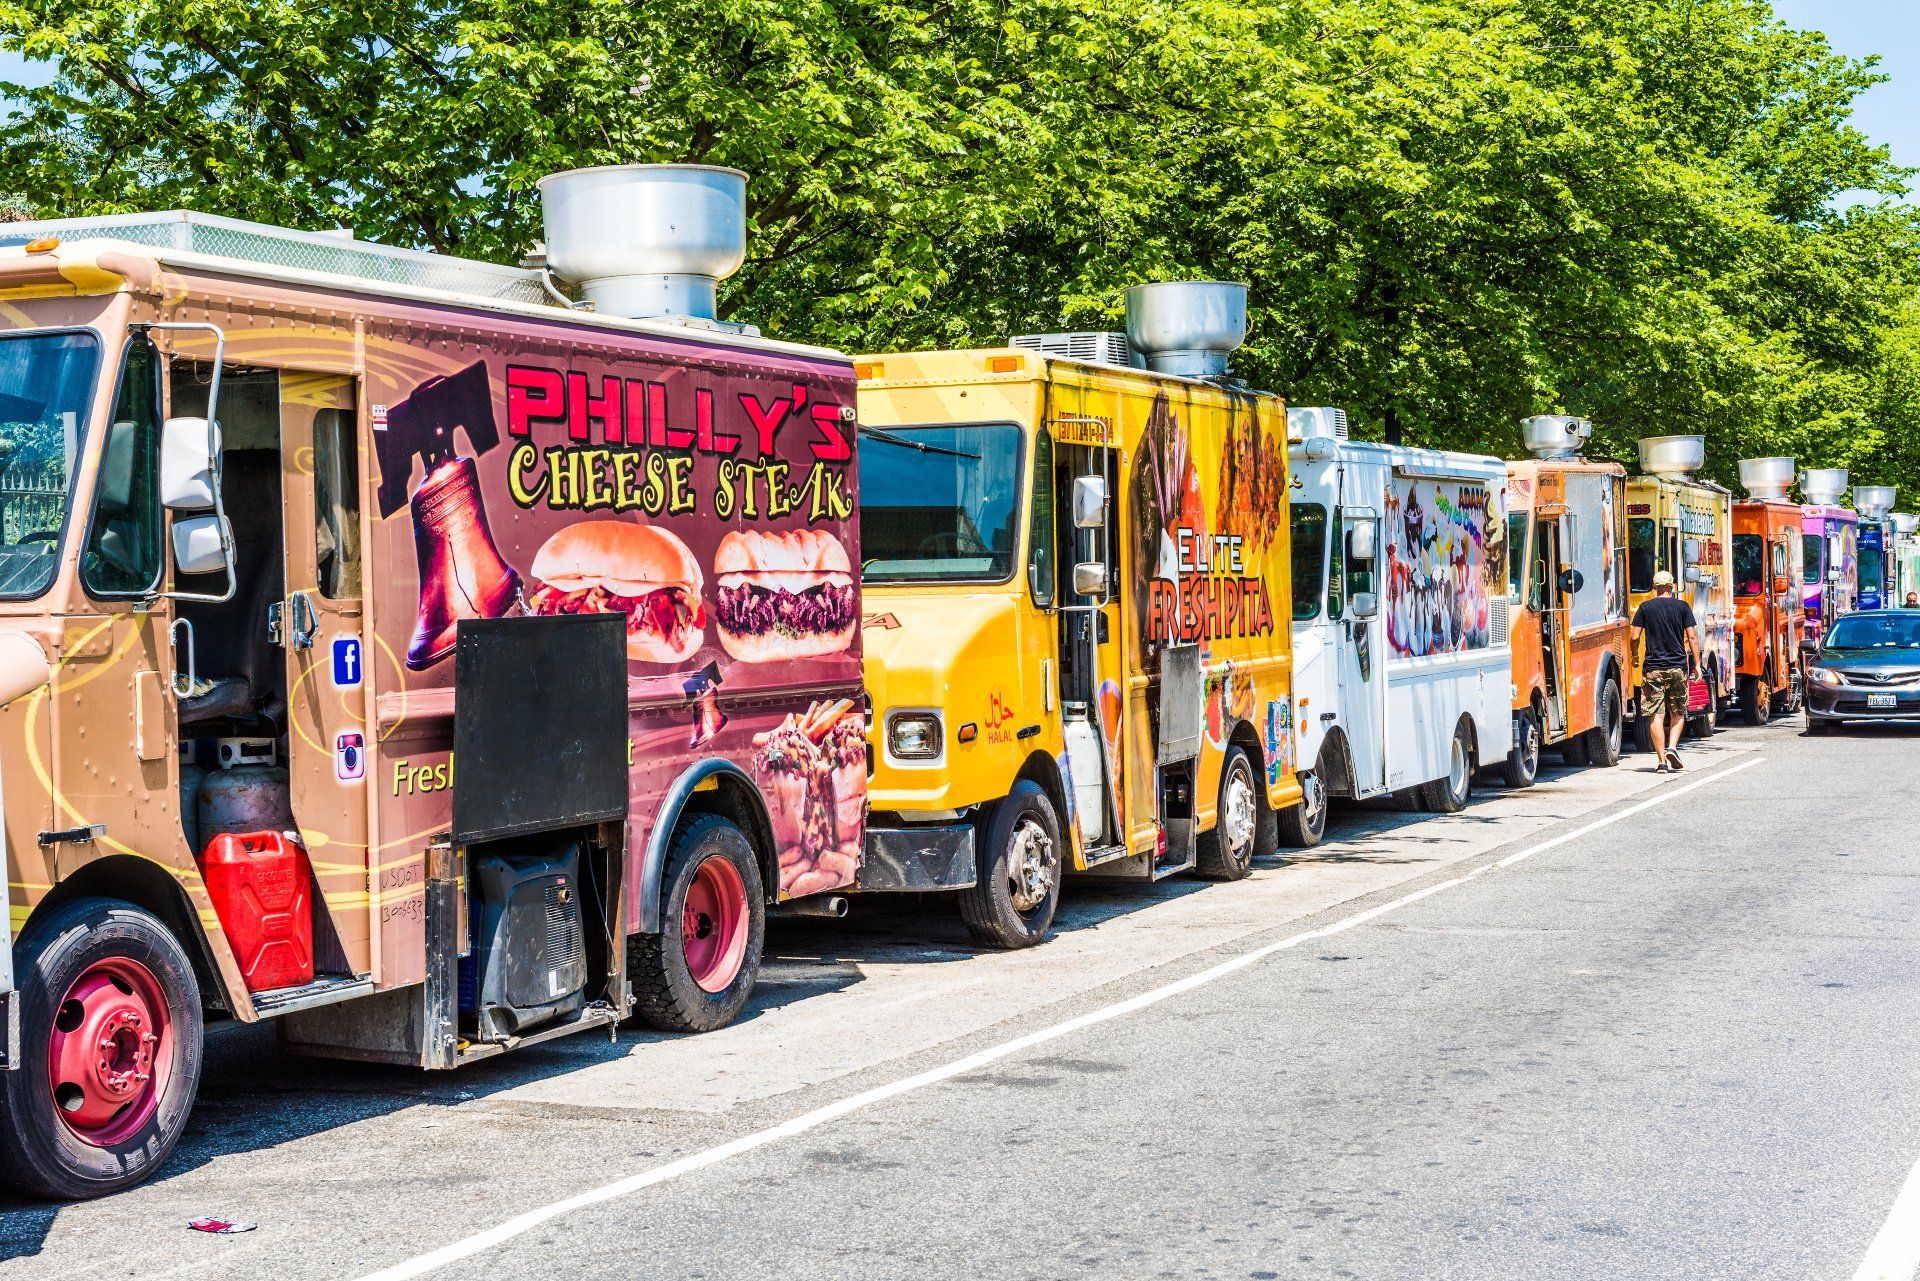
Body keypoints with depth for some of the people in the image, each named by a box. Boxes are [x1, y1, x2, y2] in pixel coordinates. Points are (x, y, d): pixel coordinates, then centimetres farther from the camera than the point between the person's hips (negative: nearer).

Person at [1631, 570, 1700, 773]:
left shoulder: (1645, 607, 1)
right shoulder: (1682, 606, 2)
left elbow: (1635, 636, 0)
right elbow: (1691, 637, -1)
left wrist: (1635, 655, 17)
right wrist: (1697, 664, 5)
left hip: (1653, 667, 0)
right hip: (1678, 666, 1)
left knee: (1656, 715, 1)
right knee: (1678, 712, 15)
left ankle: (1661, 760, -3)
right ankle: (1672, 747, -6)